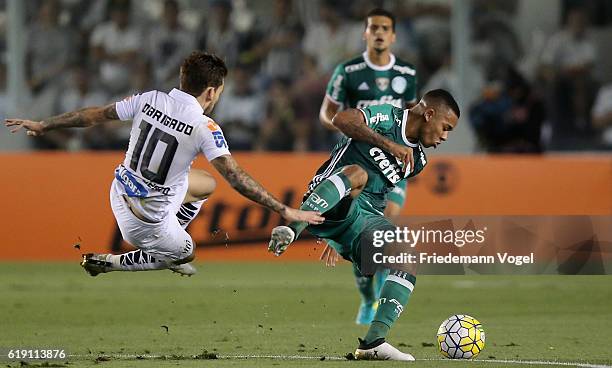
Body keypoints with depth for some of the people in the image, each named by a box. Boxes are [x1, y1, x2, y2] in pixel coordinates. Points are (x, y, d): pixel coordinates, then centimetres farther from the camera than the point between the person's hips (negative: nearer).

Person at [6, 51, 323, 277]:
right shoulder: (205, 128, -23)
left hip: (121, 188, 7)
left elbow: (96, 115, 1)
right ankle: (106, 263, 19)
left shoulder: (149, 100, -8)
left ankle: (168, 252, 31)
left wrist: (43, 126, 13)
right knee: (184, 251, 26)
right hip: (148, 217, -7)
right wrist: (284, 211, -22)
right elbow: (236, 177, -25)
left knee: (207, 184, 24)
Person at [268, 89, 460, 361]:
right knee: (357, 172, -38)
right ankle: (291, 230, -53)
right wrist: (388, 144, -24)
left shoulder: (417, 160, 21)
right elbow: (341, 119, -18)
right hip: (333, 208, -7)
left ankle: (373, 342, -21)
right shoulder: (388, 117, 0)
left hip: (366, 216, 7)